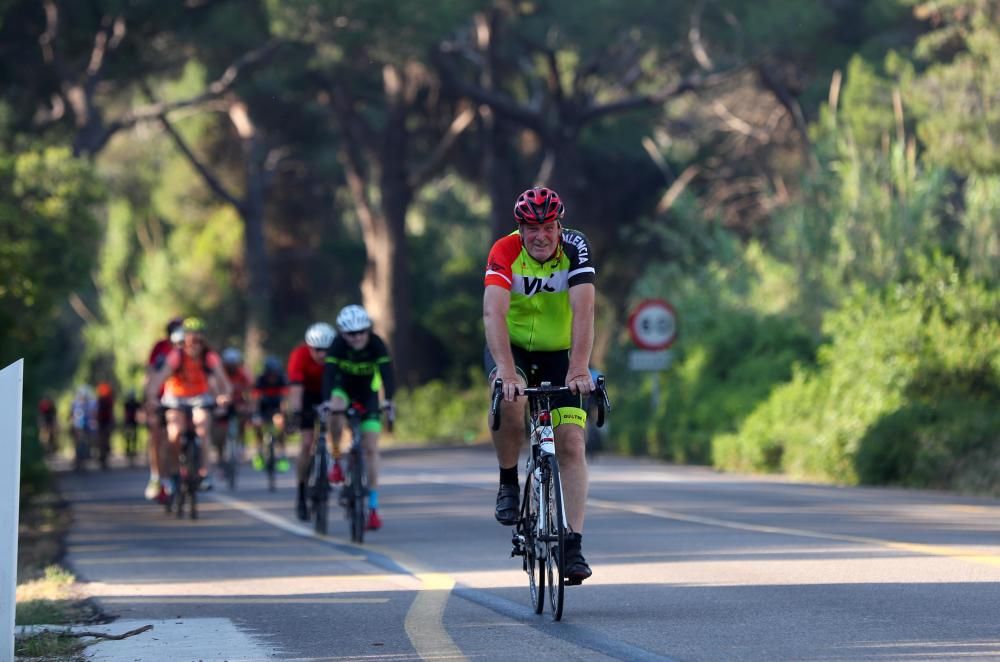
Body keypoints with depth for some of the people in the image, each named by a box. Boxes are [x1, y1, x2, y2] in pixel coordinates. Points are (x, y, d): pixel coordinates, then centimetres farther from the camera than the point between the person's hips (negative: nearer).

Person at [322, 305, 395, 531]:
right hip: (344, 388, 0)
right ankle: (336, 459, -16)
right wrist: (328, 400, -53)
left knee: (371, 449, -6)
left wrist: (388, 400, -52)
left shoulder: (376, 344, -25)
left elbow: (387, 373, -35)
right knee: (336, 410, -38)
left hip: (368, 394, 0)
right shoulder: (338, 345, -25)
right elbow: (329, 374, -35)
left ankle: (373, 507, -3)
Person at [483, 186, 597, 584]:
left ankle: (573, 544, -11)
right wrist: (505, 370, -49)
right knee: (510, 400, -34)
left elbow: (583, 311, -31)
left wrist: (579, 368, -45)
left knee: (571, 444, -11)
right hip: (511, 347, -1)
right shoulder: (505, 252, -22)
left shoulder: (575, 248, -20)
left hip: (559, 353, 1)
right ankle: (508, 483, -11)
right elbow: (494, 313, -35)